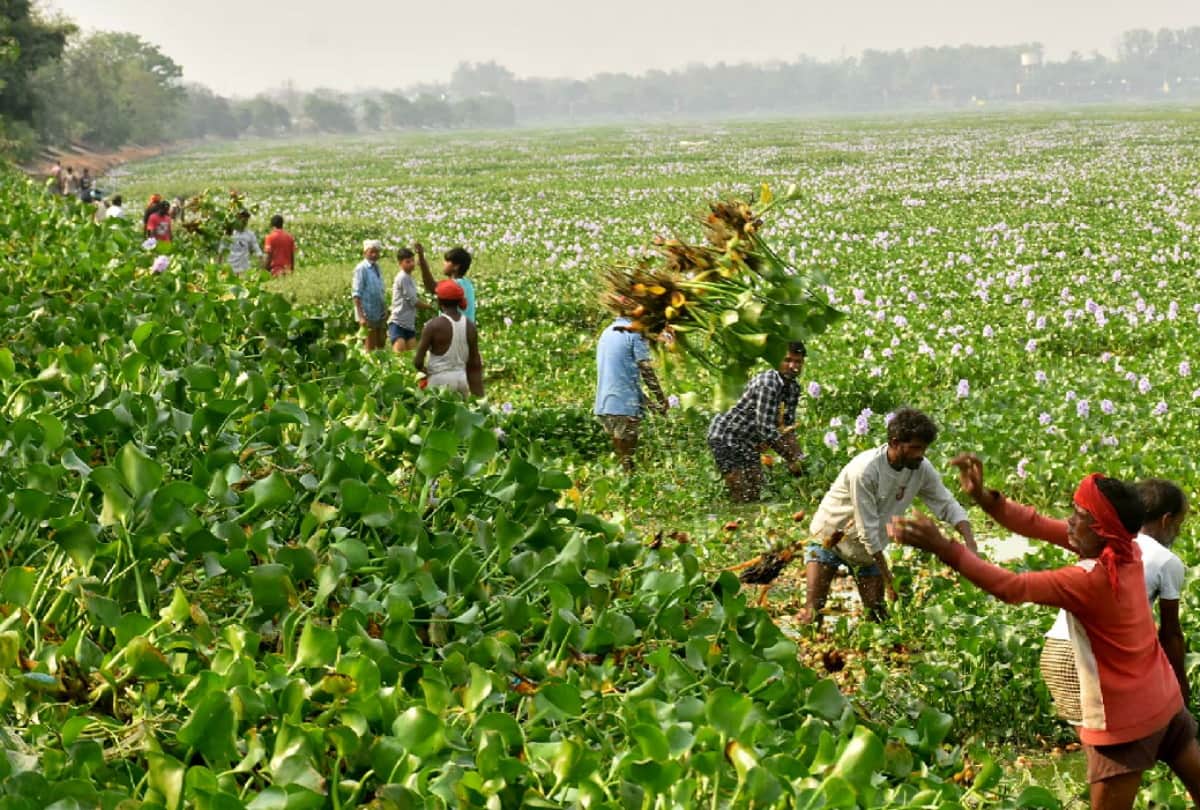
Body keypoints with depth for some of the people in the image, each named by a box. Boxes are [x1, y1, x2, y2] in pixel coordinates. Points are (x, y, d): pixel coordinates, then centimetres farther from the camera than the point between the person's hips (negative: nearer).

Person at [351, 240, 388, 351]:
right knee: (370, 349, -3)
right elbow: (356, 294, -15)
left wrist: (385, 309, 13)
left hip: (380, 315, 7)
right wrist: (361, 316, -21)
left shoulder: (377, 267, 10)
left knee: (380, 346, 12)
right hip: (368, 315, -7)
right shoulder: (361, 269, -12)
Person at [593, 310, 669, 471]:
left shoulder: (606, 333, 18)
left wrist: (643, 397, 25)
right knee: (627, 456, -5)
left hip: (603, 405, 8)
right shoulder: (634, 333, -7)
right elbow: (646, 369, -12)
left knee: (618, 452, 12)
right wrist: (661, 399, -3)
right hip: (625, 404, -7)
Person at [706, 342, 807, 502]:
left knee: (756, 493, 9)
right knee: (743, 497, -12)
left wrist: (797, 458, -12)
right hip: (725, 436, -9)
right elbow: (766, 429, -31)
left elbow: (788, 425, 3)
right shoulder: (768, 383, -26)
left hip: (749, 443, 9)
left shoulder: (793, 388, 1)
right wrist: (792, 458, -28)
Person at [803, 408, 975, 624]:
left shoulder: (921, 469, -16)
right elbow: (868, 531, -30)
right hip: (829, 539, -5)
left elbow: (949, 506, -9)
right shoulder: (865, 470, -33)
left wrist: (971, 545, -26)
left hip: (868, 550, 5)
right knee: (813, 612, -13)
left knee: (877, 614, 2)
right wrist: (889, 580, -27)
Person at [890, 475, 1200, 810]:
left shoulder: (1089, 581, -28)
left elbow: (1012, 587, -36)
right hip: (1165, 700, 8)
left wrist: (941, 547, -42)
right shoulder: (1128, 552, -4)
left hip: (1124, 720, -8)